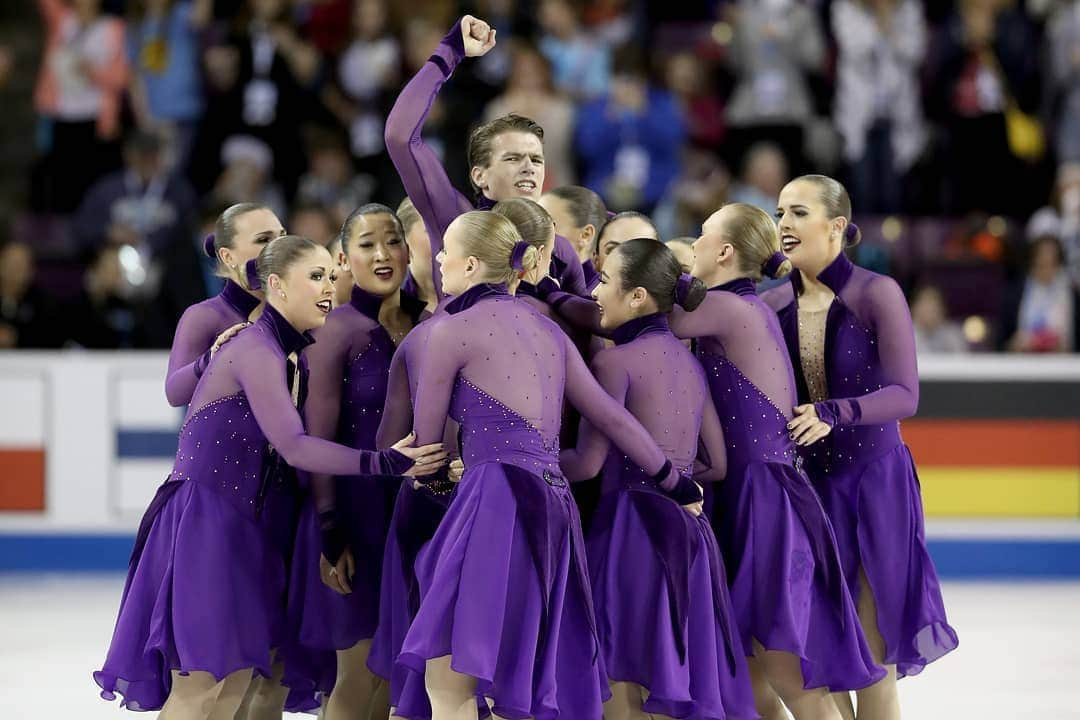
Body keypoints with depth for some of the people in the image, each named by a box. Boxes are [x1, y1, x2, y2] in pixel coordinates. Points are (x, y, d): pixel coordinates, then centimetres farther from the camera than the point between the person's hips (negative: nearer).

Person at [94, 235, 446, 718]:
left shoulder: (295, 355, 12)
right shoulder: (257, 351, -17)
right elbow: (293, 447, -25)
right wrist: (384, 463, -27)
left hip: (244, 528, 9)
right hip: (204, 523, -9)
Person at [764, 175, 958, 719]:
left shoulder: (877, 295, -10)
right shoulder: (771, 306, 2)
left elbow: (904, 394, -16)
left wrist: (833, 414, -30)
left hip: (874, 477, -4)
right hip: (805, 483, 4)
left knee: (873, 652, 1)